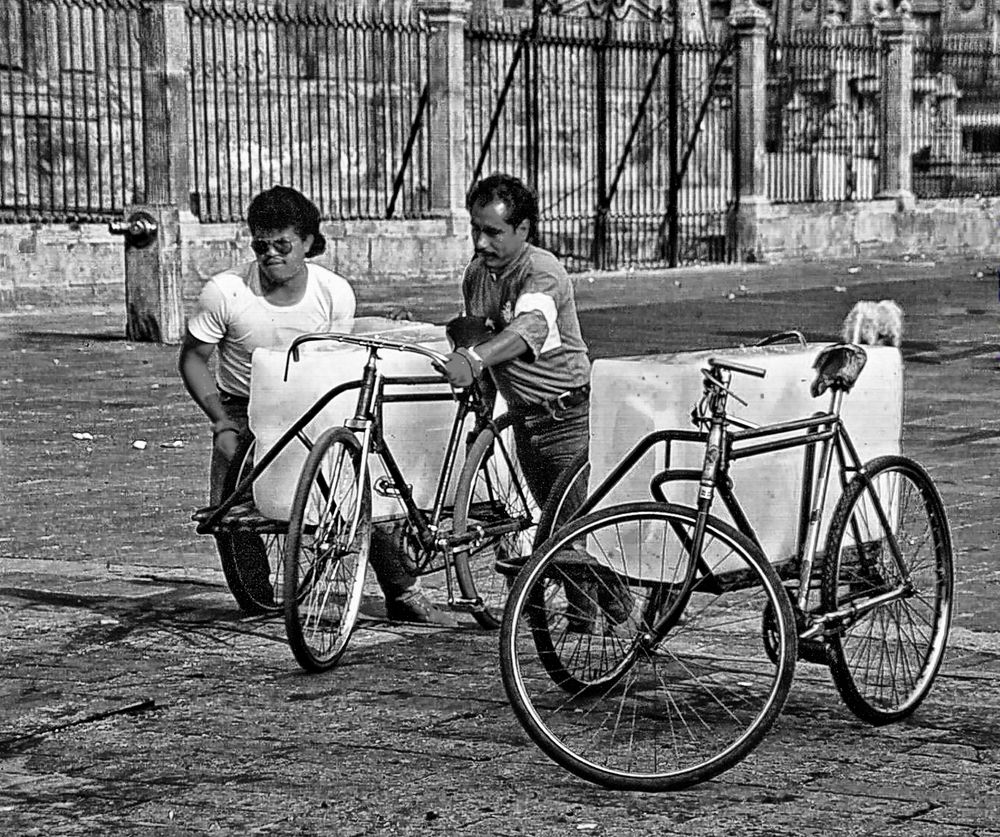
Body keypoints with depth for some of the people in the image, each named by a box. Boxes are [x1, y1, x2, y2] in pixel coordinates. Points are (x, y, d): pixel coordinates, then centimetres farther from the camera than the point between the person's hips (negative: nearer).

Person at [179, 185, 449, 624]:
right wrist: (222, 424, -17)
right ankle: (258, 603, 5)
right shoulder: (224, 292, -20)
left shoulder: (336, 293, -16)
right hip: (243, 409, -1)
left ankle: (403, 594, 0)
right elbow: (193, 359, -8)